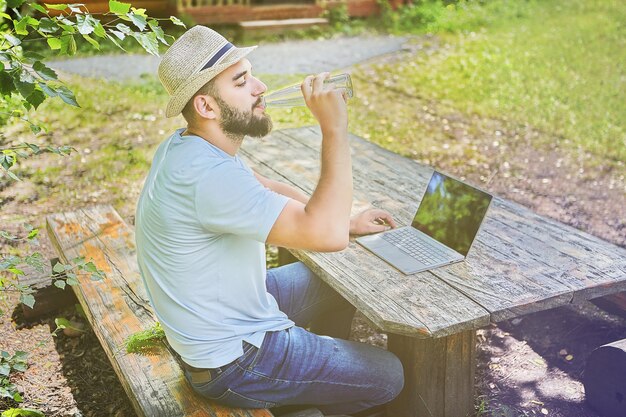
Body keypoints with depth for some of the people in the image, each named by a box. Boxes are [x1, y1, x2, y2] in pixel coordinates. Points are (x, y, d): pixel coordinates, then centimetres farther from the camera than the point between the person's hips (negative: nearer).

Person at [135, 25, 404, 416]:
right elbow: (327, 235, -40)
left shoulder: (191, 146, -2)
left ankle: (324, 370, 41)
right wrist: (334, 128, -33)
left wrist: (344, 221, 5)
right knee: (388, 375, 2)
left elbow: (270, 189, 11)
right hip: (233, 362, -9)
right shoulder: (208, 175, -35)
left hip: (232, 306, 9)